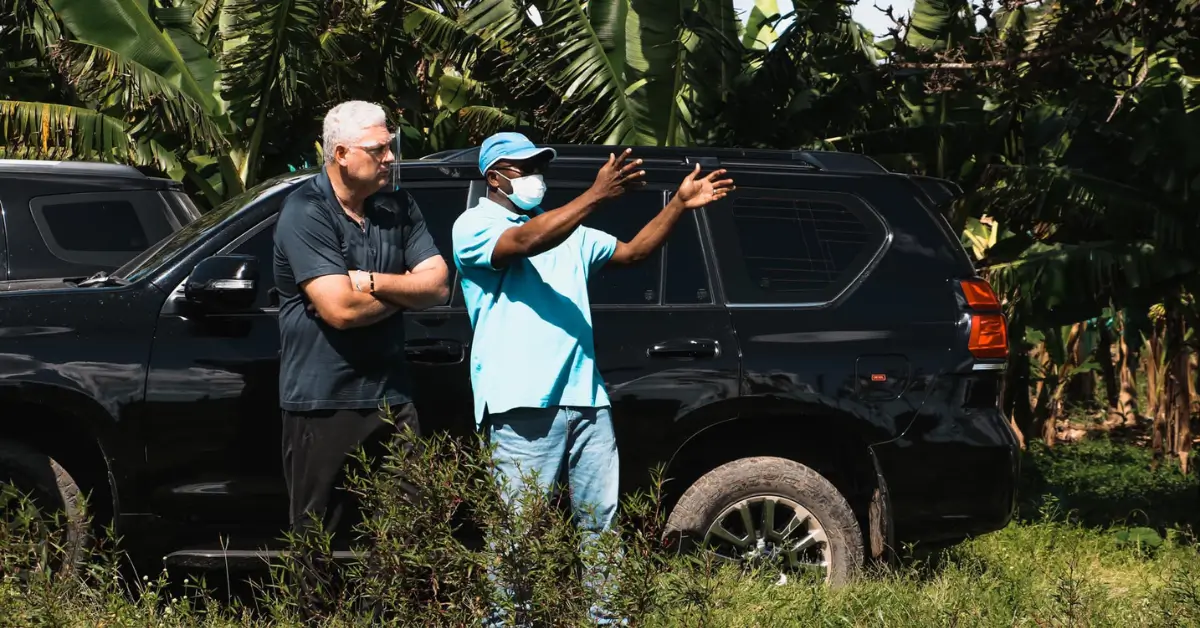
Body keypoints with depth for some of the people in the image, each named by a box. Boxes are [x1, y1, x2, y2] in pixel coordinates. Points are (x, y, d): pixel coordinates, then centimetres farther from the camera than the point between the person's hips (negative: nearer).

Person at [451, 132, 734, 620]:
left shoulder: (568, 231, 23)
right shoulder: (475, 225, -1)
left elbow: (632, 252, 21)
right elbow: (525, 242, -20)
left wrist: (679, 204, 6)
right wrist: (596, 196, -30)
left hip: (586, 399, 7)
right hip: (523, 403, -7)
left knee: (600, 522, 8)